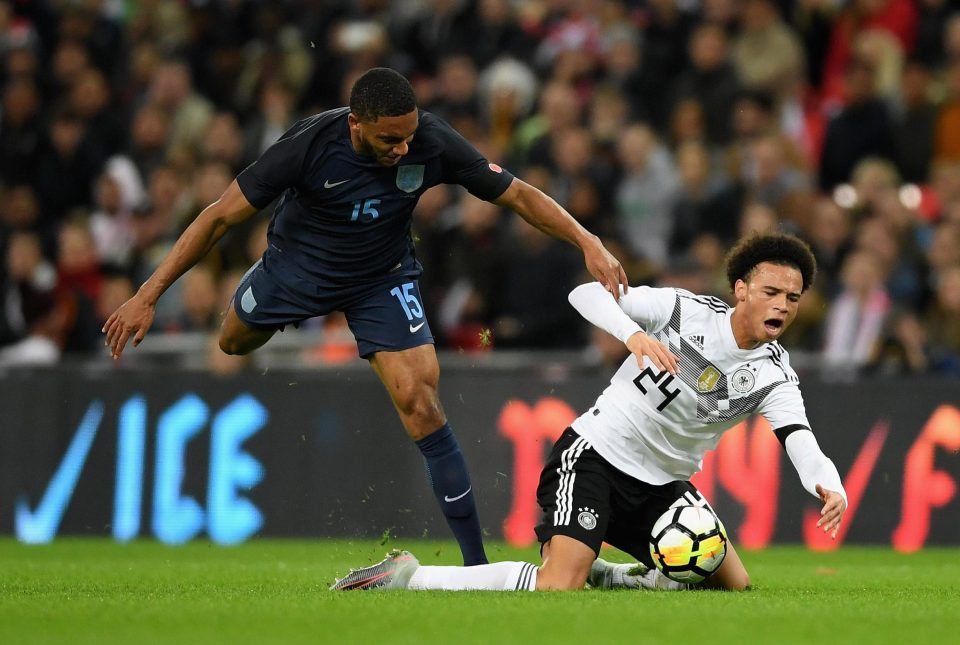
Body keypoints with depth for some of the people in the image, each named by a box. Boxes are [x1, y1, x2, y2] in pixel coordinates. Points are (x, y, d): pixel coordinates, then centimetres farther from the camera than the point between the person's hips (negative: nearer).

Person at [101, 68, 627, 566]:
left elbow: (518, 195, -19)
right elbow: (221, 216, -26)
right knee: (233, 342, 26)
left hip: (382, 279, -1)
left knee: (419, 401, -17)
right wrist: (148, 296, -27)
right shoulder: (310, 144, -34)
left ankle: (475, 562, -14)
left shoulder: (431, 144, -30)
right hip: (298, 263, 1)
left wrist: (587, 242, -32)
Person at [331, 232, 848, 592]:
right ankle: (407, 577, -14)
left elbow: (800, 440, -20)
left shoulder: (773, 373, -5)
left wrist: (830, 487, -41)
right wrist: (633, 334, -35)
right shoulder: (686, 311, -13)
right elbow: (586, 293, -16)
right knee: (557, 588, -26)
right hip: (595, 455, -6)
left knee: (734, 586, -3)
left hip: (661, 484, 6)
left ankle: (599, 576, 13)